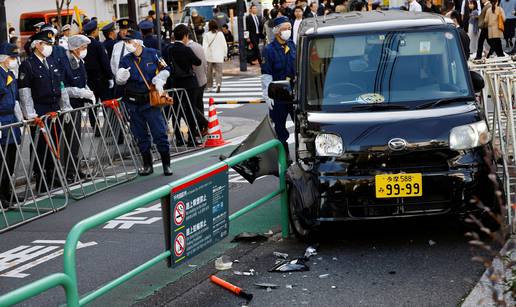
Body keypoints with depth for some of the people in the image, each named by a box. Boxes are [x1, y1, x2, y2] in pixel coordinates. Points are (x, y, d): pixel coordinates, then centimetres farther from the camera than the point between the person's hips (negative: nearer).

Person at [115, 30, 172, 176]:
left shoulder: (152, 54, -2)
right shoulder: (126, 60, 4)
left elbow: (165, 69, 7)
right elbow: (120, 81, 0)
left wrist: (159, 80, -8)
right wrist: (121, 78, -22)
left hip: (151, 100, -3)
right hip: (133, 104, 3)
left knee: (160, 133, -6)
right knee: (141, 136, 9)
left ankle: (166, 165, 4)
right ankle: (147, 165, 20)